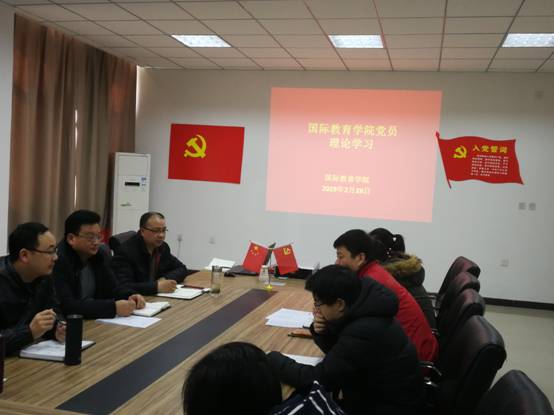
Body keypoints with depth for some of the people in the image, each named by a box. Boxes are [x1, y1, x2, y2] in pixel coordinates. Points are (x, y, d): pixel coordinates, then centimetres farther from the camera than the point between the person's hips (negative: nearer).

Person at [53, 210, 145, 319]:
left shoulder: (100, 253, 3)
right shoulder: (58, 260, -18)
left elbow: (112, 287, 10)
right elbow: (67, 306, -26)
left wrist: (131, 296, -11)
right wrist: (113, 307, -29)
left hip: (95, 320, 6)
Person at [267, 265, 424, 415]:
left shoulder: (364, 332, -32)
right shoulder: (359, 307, -6)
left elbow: (316, 379, -27)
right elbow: (336, 350, 9)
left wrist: (272, 359, -17)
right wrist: (322, 332, -11)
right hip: (377, 395, 8)